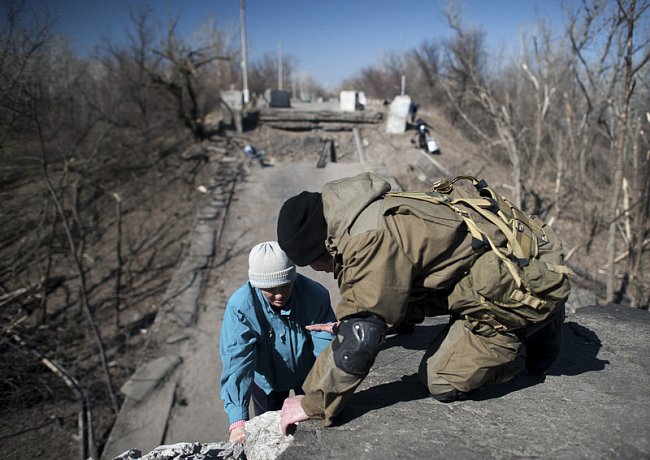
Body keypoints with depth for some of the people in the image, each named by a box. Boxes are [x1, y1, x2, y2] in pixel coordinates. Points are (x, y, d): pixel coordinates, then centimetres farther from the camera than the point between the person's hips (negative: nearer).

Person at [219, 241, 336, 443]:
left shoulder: (316, 296, -34)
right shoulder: (240, 307, -35)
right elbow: (236, 363, -40)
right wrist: (237, 422, -48)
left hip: (308, 373, 1)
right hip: (266, 380, 0)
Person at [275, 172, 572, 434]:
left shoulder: (372, 240, -28)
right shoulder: (373, 215, 5)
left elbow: (359, 341, -28)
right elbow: (396, 289, 22)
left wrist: (312, 405, -17)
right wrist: (347, 323, 20)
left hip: (524, 282, -10)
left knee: (442, 382, -4)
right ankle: (540, 321, 25)